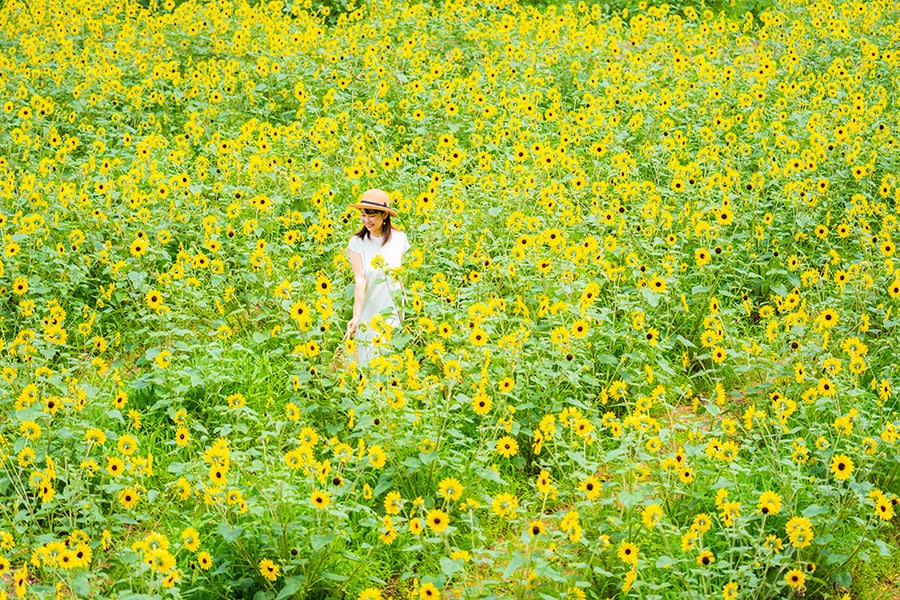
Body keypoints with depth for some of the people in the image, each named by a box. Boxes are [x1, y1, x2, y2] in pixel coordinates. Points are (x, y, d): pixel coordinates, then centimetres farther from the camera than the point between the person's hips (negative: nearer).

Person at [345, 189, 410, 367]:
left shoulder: (399, 239, -4)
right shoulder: (357, 243, -11)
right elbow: (360, 279, -19)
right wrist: (356, 316, -30)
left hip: (394, 313, 1)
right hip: (368, 315, -1)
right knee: (368, 364, 4)